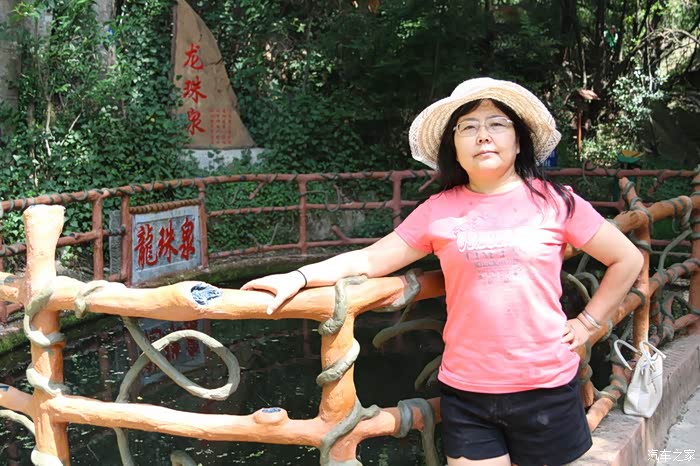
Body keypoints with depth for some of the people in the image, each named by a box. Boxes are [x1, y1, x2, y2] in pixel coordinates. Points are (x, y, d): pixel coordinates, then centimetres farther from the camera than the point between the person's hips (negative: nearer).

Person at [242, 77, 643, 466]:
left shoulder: (554, 201, -3)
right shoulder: (439, 211, 0)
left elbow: (628, 260, 6)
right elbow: (370, 261, 0)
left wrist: (588, 322, 1)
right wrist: (298, 277, -12)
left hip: (546, 387, 0)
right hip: (466, 392, 1)